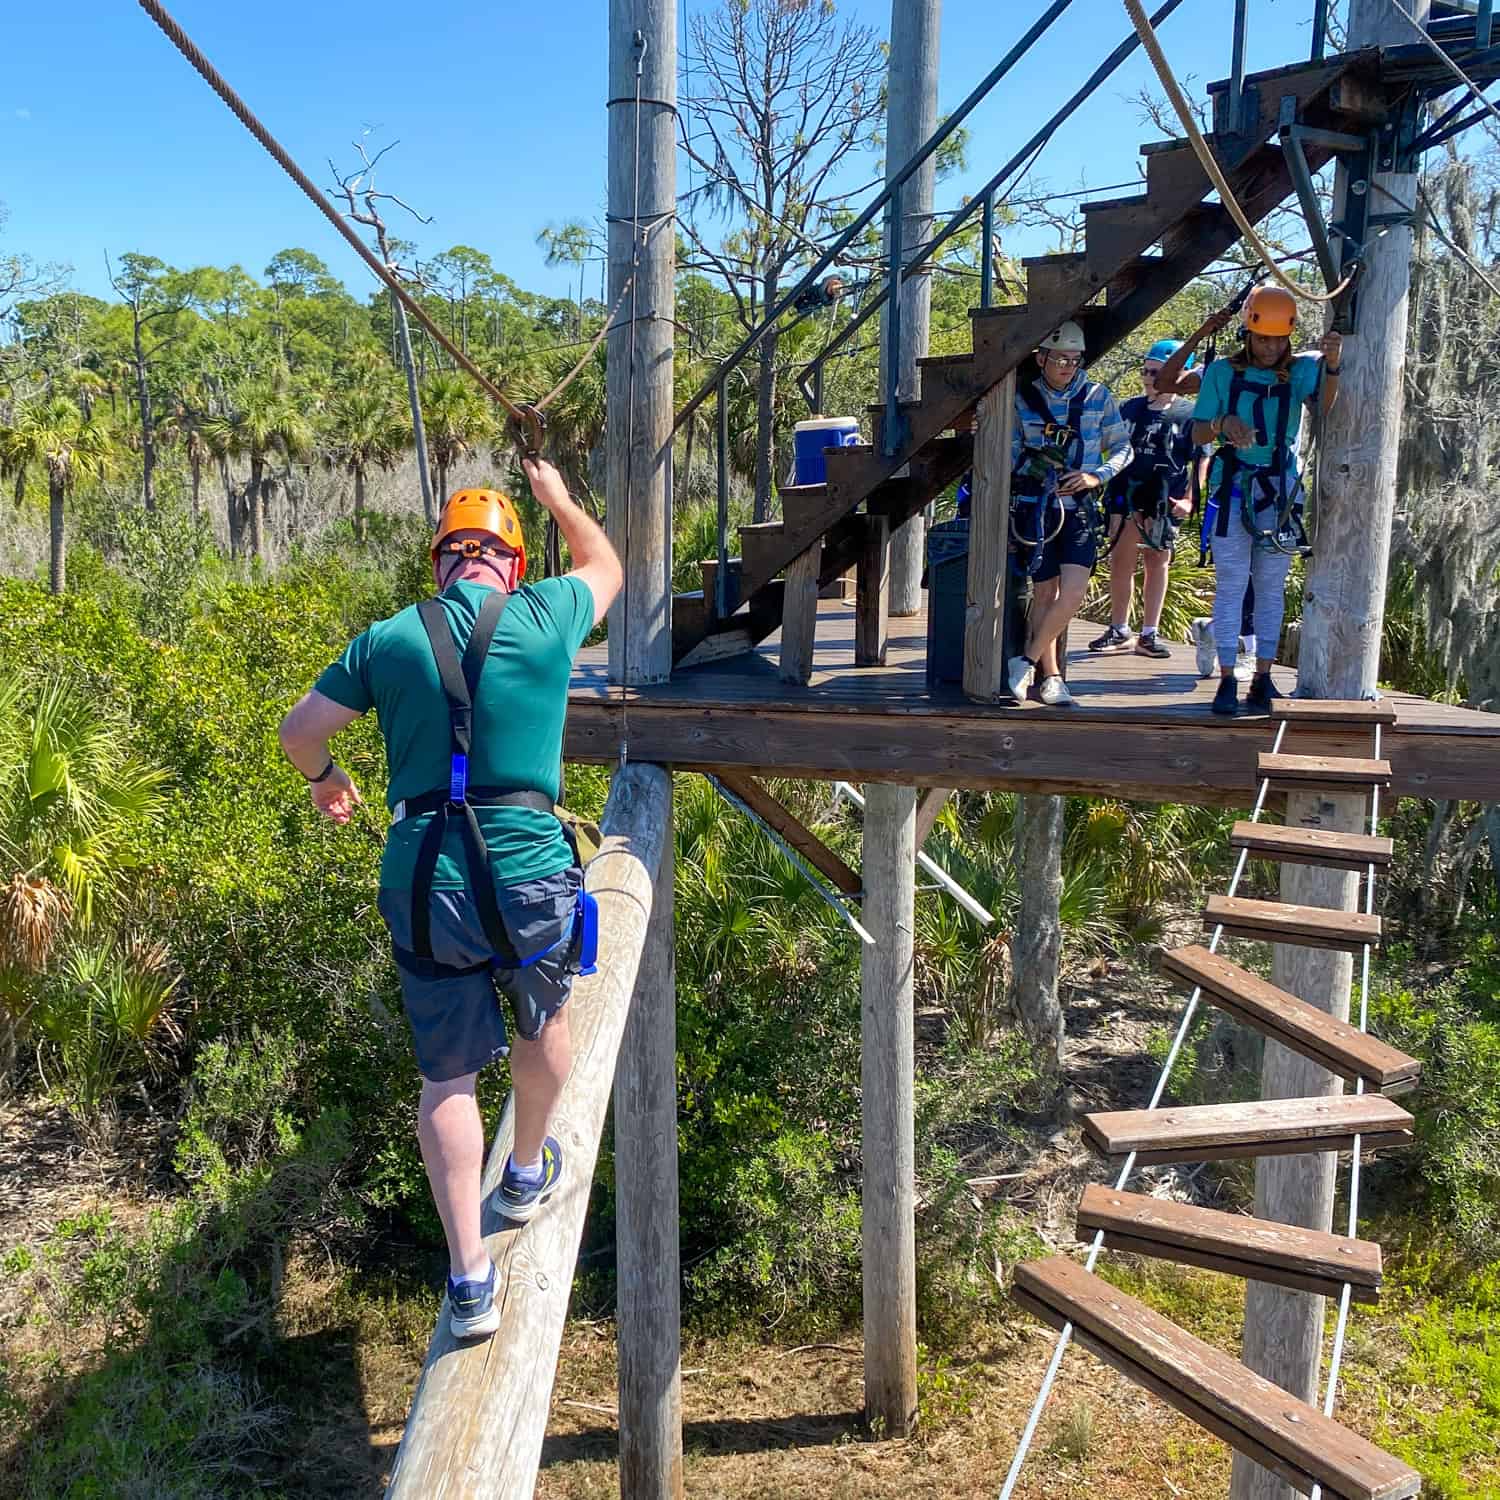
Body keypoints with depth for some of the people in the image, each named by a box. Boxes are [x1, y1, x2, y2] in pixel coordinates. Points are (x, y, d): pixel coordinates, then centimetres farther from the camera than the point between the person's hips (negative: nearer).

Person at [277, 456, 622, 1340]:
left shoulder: (390, 639, 4)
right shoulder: (545, 615, 0)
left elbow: (301, 732, 14)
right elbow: (606, 566, 23)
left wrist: (324, 779, 36)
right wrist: (559, 498, 40)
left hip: (424, 885, 1)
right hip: (529, 876, -1)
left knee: (448, 1077, 12)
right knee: (545, 1021, 27)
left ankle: (469, 1277, 11)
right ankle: (529, 1174, 46)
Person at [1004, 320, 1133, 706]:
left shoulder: (1097, 396, 5)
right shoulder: (1023, 399, 3)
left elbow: (1122, 448, 10)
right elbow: (1010, 454, 9)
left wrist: (1097, 476, -6)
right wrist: (1032, 463, -10)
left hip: (1081, 506, 1)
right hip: (1037, 506, 0)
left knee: (1073, 592, -13)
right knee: (1045, 592, 3)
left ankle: (1026, 660, 2)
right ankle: (1050, 674, 15)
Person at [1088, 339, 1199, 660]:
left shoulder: (1190, 415, 0)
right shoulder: (1130, 408, 8)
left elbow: (1200, 462, 2)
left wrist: (1188, 500, -8)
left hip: (1166, 501, -2)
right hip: (1127, 497, 2)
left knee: (1157, 563, 8)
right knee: (1121, 562, 0)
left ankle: (1148, 635, 15)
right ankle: (1119, 631, 11)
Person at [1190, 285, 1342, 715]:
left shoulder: (1300, 370, 2)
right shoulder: (1223, 372, 1)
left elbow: (1326, 405, -18)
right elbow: (1198, 433, -1)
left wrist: (1331, 365, -36)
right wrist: (1223, 424, -23)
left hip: (1281, 489, 2)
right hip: (1234, 488, -1)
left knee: (1272, 587, 6)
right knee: (1230, 585, -3)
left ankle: (1263, 678, 11)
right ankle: (1227, 680, -1)